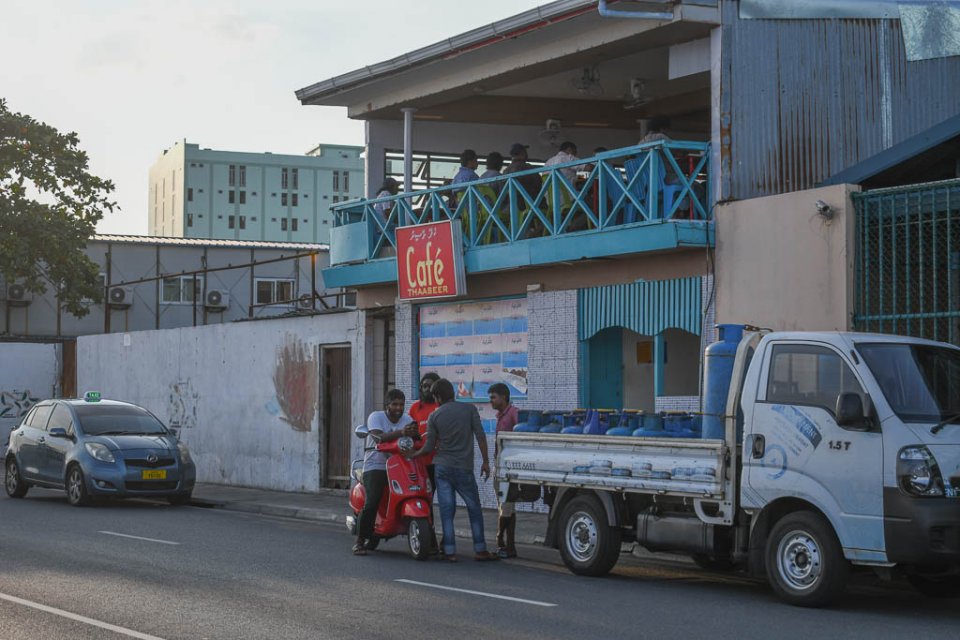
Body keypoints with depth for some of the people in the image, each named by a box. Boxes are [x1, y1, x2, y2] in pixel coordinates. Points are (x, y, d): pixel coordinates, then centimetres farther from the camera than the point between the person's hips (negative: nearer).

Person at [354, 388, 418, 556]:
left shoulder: (407, 420, 10)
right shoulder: (376, 417, -4)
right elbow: (379, 437, -23)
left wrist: (414, 433, -30)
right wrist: (400, 432, -37)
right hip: (375, 467, -4)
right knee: (371, 502, -21)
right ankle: (360, 541, -8)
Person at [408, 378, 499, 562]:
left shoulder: (434, 416, 1)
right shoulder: (469, 409, -1)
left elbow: (429, 447, 2)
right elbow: (480, 436, -5)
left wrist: (413, 455, 20)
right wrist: (485, 462, 0)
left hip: (442, 467, 1)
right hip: (463, 469, -1)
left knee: (446, 510, 3)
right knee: (474, 509, 9)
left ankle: (449, 551, 0)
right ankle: (480, 550, 8)